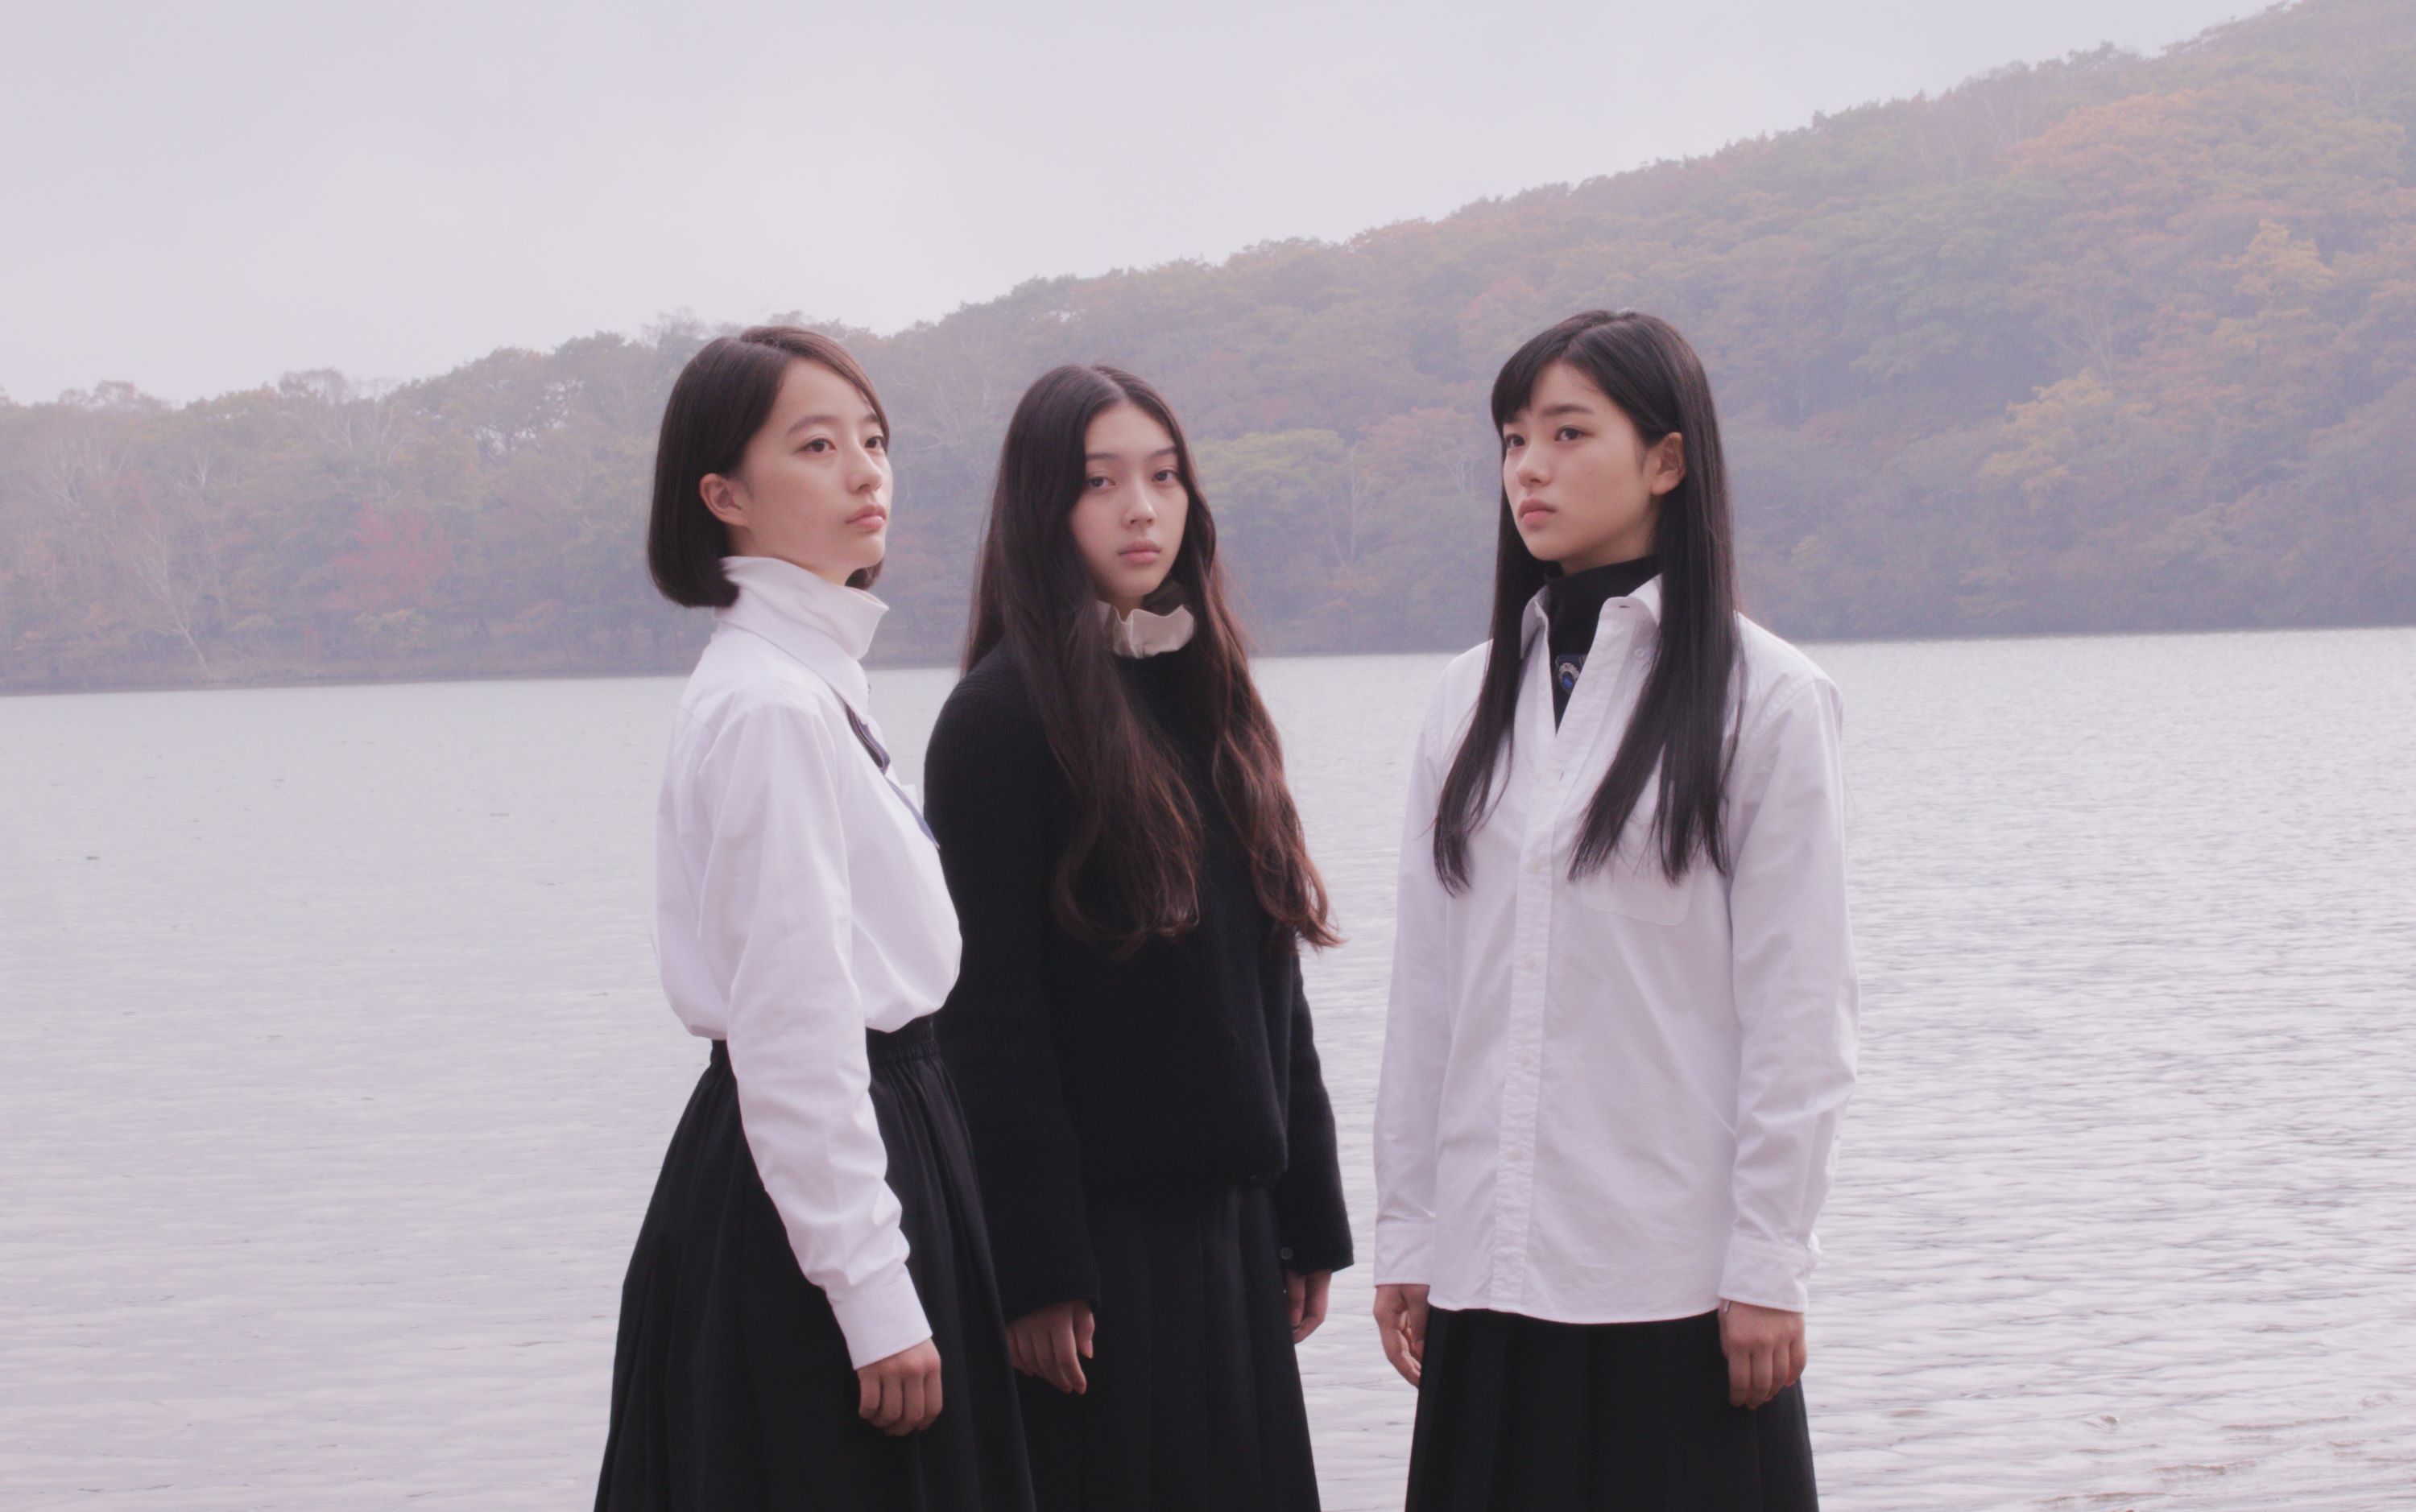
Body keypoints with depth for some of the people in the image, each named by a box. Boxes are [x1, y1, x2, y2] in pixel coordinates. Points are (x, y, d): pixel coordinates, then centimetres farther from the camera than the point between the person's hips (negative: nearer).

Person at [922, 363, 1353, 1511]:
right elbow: (991, 1016, -13)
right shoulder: (1002, 717, -9)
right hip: (1098, 1230, -7)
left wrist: (1308, 1217, 12)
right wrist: (1035, 1268, -17)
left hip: (1228, 1219, 7)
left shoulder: (1209, 697, 13)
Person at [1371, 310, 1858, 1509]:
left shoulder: (1766, 697, -2)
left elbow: (1799, 1006, -5)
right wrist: (1404, 1233, 9)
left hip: (1676, 1268, -4)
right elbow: (1426, 988, 12)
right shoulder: (1472, 701, 10)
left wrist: (1768, 1265, -8)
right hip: (1491, 1265, 4)